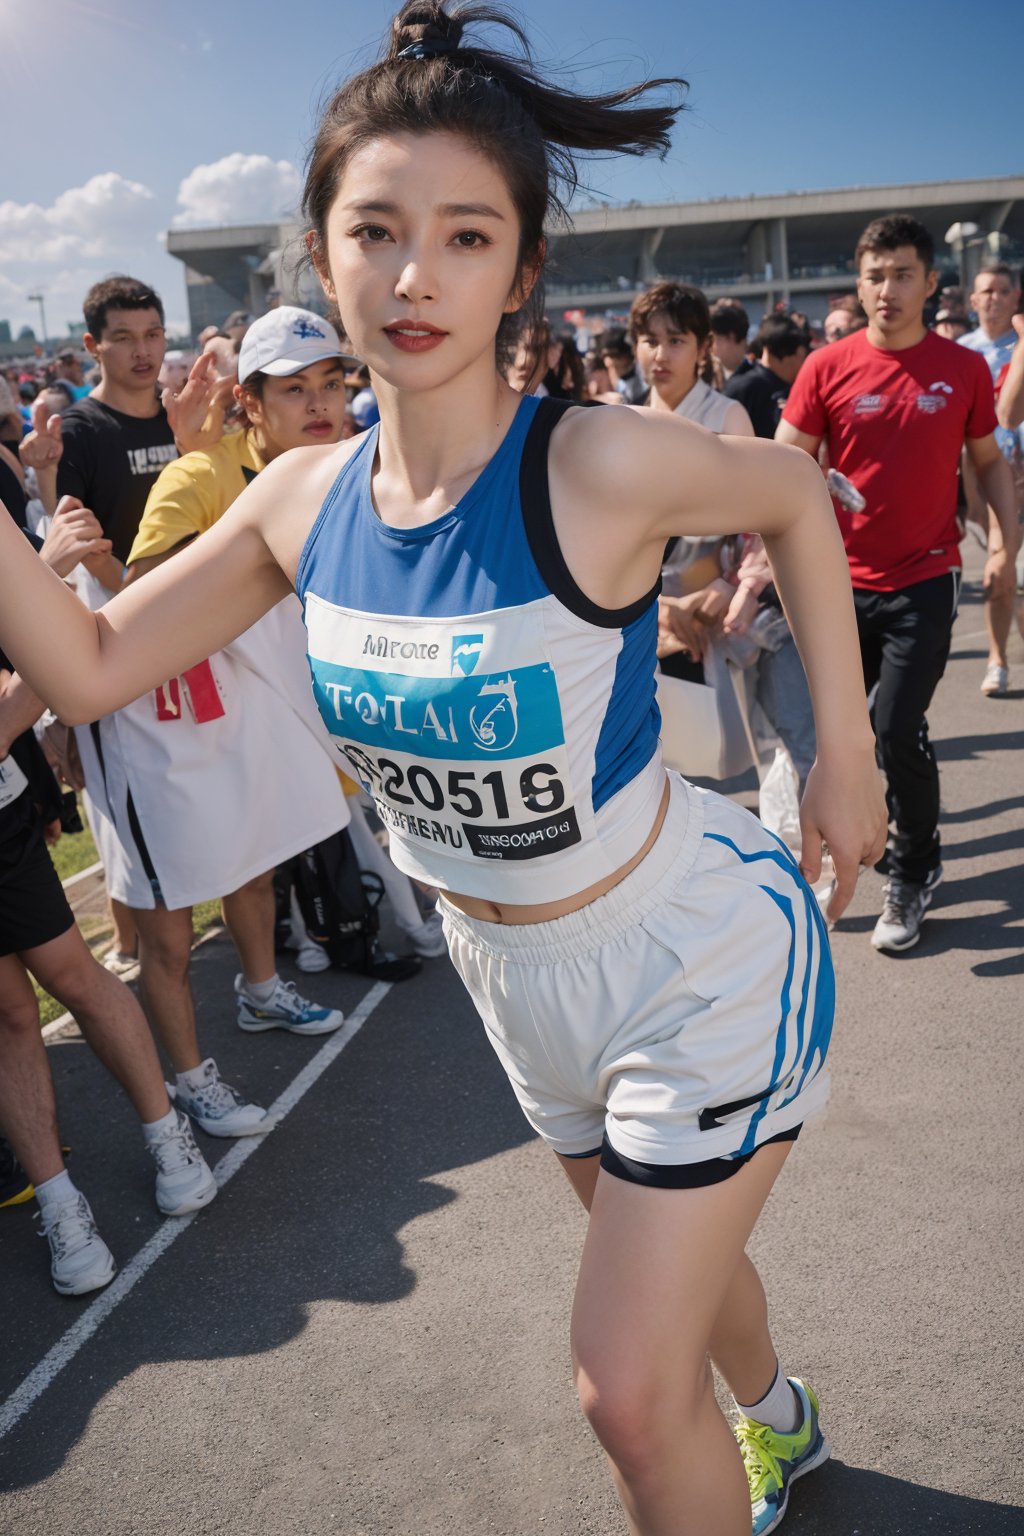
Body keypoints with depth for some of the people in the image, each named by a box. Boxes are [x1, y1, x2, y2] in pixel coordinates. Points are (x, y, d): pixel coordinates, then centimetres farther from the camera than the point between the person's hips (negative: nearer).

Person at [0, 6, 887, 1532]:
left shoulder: (604, 465, -25)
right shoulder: (303, 499, -9)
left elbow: (797, 496, -6)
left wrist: (846, 750, -6)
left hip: (707, 958, -5)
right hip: (517, 977, 6)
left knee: (630, 1392, 3)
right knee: (672, 1257, 30)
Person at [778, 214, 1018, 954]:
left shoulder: (964, 369, 0)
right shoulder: (827, 368, -3)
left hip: (924, 580, -2)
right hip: (843, 580, 2)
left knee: (899, 726, -8)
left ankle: (913, 874, 13)